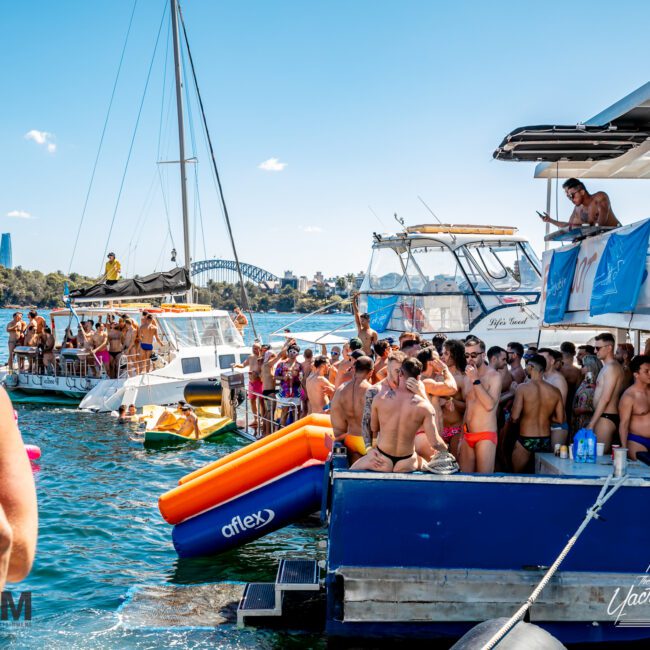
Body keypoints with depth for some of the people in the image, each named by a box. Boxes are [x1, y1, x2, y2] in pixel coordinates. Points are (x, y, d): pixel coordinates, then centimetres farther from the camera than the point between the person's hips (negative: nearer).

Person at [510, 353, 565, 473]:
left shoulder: (523, 388, -11)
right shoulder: (555, 391, 0)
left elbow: (515, 417, -15)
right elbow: (560, 419, 4)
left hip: (526, 440, -4)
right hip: (546, 440, 4)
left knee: (518, 475, 10)